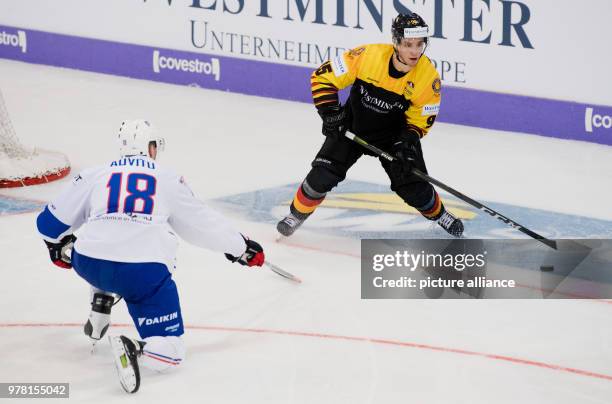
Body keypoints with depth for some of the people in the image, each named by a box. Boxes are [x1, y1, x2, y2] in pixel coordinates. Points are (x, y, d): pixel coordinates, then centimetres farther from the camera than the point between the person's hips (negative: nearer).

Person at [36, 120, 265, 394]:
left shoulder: (93, 176, 15)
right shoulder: (168, 181, 13)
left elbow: (50, 222, 20)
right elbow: (204, 224, 20)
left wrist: (60, 249, 41)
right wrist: (241, 248, 35)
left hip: (89, 266, 3)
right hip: (145, 273, -3)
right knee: (170, 352, 2)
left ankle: (99, 314, 29)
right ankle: (133, 349, -28)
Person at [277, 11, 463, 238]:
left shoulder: (428, 77, -23)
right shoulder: (368, 56, -28)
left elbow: (420, 120, -9)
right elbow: (323, 77, -18)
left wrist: (406, 143, -24)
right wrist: (330, 113, -24)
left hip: (393, 134, 1)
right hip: (352, 127, 0)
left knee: (414, 187, -6)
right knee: (324, 175, -12)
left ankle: (438, 214, 26)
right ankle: (298, 213, 14)